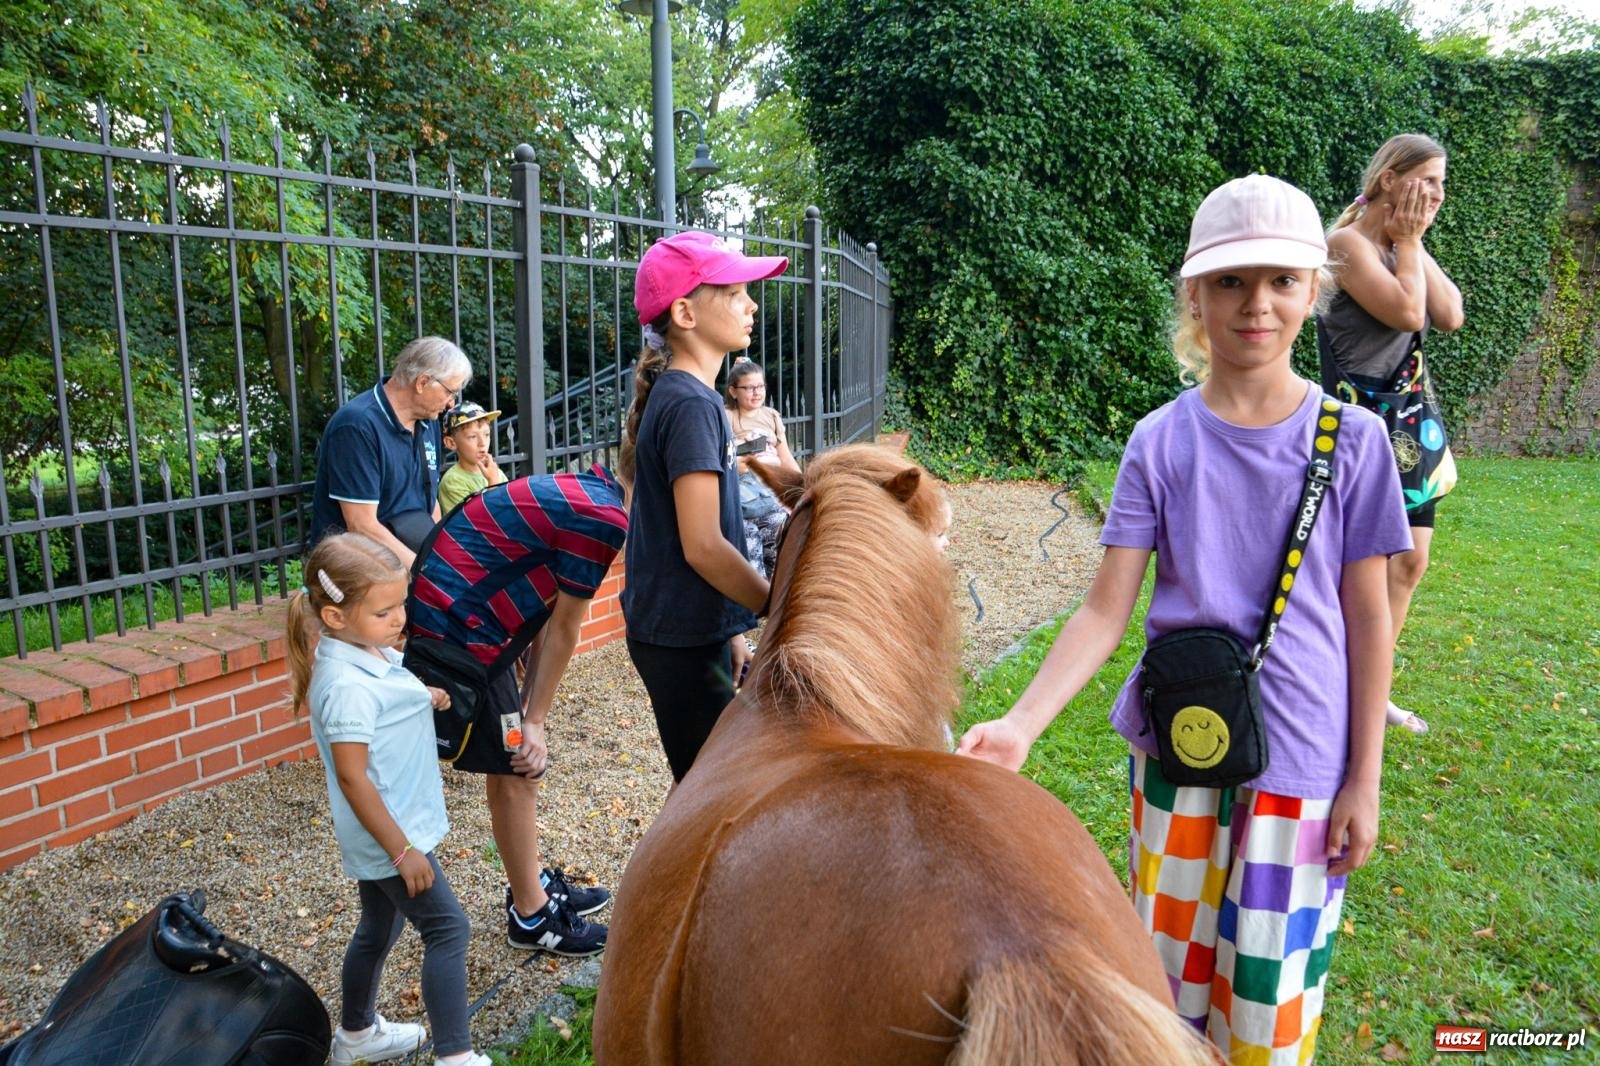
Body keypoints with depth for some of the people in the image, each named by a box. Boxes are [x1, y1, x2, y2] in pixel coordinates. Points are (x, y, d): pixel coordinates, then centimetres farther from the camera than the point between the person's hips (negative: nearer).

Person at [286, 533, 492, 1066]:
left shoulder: (369, 650, 0)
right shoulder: (348, 685, -28)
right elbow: (352, 777, -25)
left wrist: (425, 698, 3)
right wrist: (402, 850, -20)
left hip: (384, 831, 9)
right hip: (388, 834, -9)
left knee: (380, 927, 23)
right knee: (447, 928, -3)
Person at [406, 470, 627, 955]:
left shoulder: (583, 494, 10)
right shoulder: (603, 518, -20)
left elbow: (548, 620, 9)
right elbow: (563, 631, -11)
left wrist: (529, 714, 8)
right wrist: (535, 720, -1)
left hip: (462, 621, 10)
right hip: (454, 628, -10)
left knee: (514, 765, 19)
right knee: (515, 771, 2)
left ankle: (533, 883, 35)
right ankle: (531, 916, 17)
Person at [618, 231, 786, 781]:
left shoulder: (680, 396, 10)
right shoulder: (690, 404, -18)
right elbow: (703, 547, -22)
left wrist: (728, 629, 17)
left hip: (693, 629, 9)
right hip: (684, 640, -9)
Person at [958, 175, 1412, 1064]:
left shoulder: (1351, 438, -6)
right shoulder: (1161, 441, -5)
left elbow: (1368, 617, -2)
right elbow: (1107, 609, -8)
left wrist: (1365, 780, -2)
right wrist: (1023, 722, -21)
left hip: (1301, 754, -1)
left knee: (1271, 992, 9)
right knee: (1168, 962, 16)